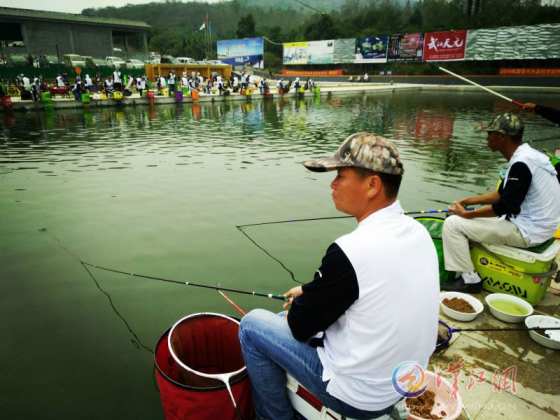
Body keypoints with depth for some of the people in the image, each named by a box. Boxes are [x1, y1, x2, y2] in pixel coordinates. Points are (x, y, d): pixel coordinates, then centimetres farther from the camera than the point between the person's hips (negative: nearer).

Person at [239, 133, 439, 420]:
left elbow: (301, 327, -18)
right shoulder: (418, 232, -5)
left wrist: (303, 298, 3)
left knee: (252, 324, 3)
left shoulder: (349, 251, -31)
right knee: (291, 316, 23)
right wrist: (310, 291, 9)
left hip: (358, 396, -8)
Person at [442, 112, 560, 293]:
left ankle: (469, 279, -2)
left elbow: (504, 207, -23)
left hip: (526, 232, -10)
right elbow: (502, 194, 14)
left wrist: (466, 214, -13)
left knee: (452, 224, -13)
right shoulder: (527, 156, 9)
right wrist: (468, 201, 8)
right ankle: (466, 270, 23)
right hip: (533, 224, 10)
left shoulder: (521, 164, -23)